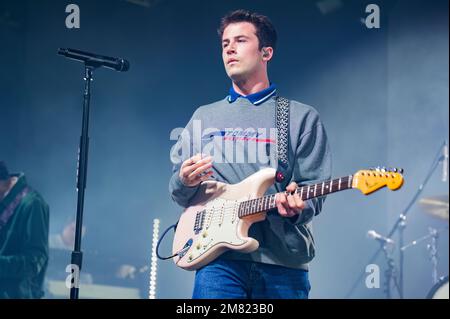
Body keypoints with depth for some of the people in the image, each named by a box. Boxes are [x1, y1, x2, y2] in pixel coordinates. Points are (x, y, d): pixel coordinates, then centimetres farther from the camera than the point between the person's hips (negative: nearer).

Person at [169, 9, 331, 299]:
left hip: (283, 261, -1)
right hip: (219, 258, 2)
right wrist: (184, 182, -4)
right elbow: (179, 194, 19)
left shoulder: (302, 118, 9)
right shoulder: (203, 117, 19)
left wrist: (297, 206, -18)